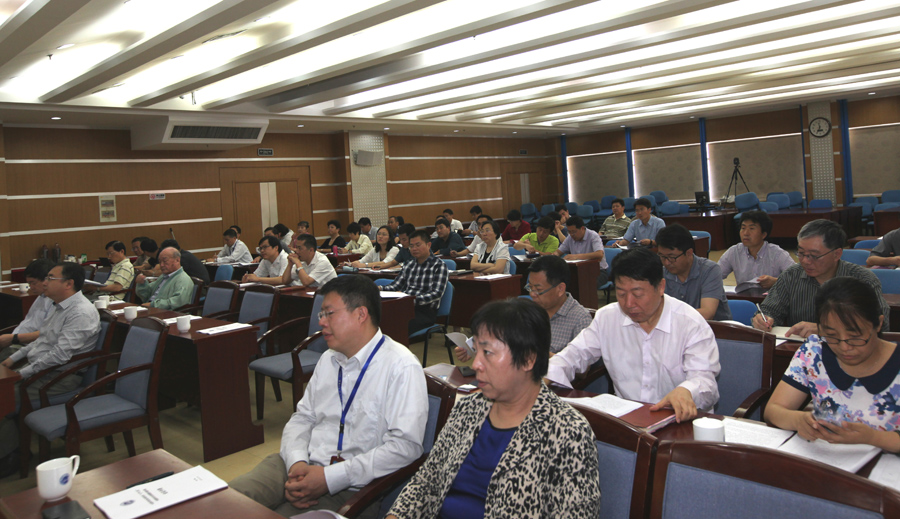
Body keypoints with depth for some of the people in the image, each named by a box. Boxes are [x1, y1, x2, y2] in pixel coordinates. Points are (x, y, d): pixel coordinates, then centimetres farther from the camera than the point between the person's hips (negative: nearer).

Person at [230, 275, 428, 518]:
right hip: (301, 467, 6)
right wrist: (297, 463, -8)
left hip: (351, 488, -6)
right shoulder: (328, 359, 14)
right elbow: (302, 418, 14)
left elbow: (406, 445, -19)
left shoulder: (402, 367, -11)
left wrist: (330, 478, -21)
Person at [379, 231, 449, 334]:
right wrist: (380, 288, -4)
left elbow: (436, 293, -10)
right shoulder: (408, 265, 22)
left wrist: (415, 299, -26)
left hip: (426, 311, -5)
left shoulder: (439, 265, 1)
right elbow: (395, 286, 18)